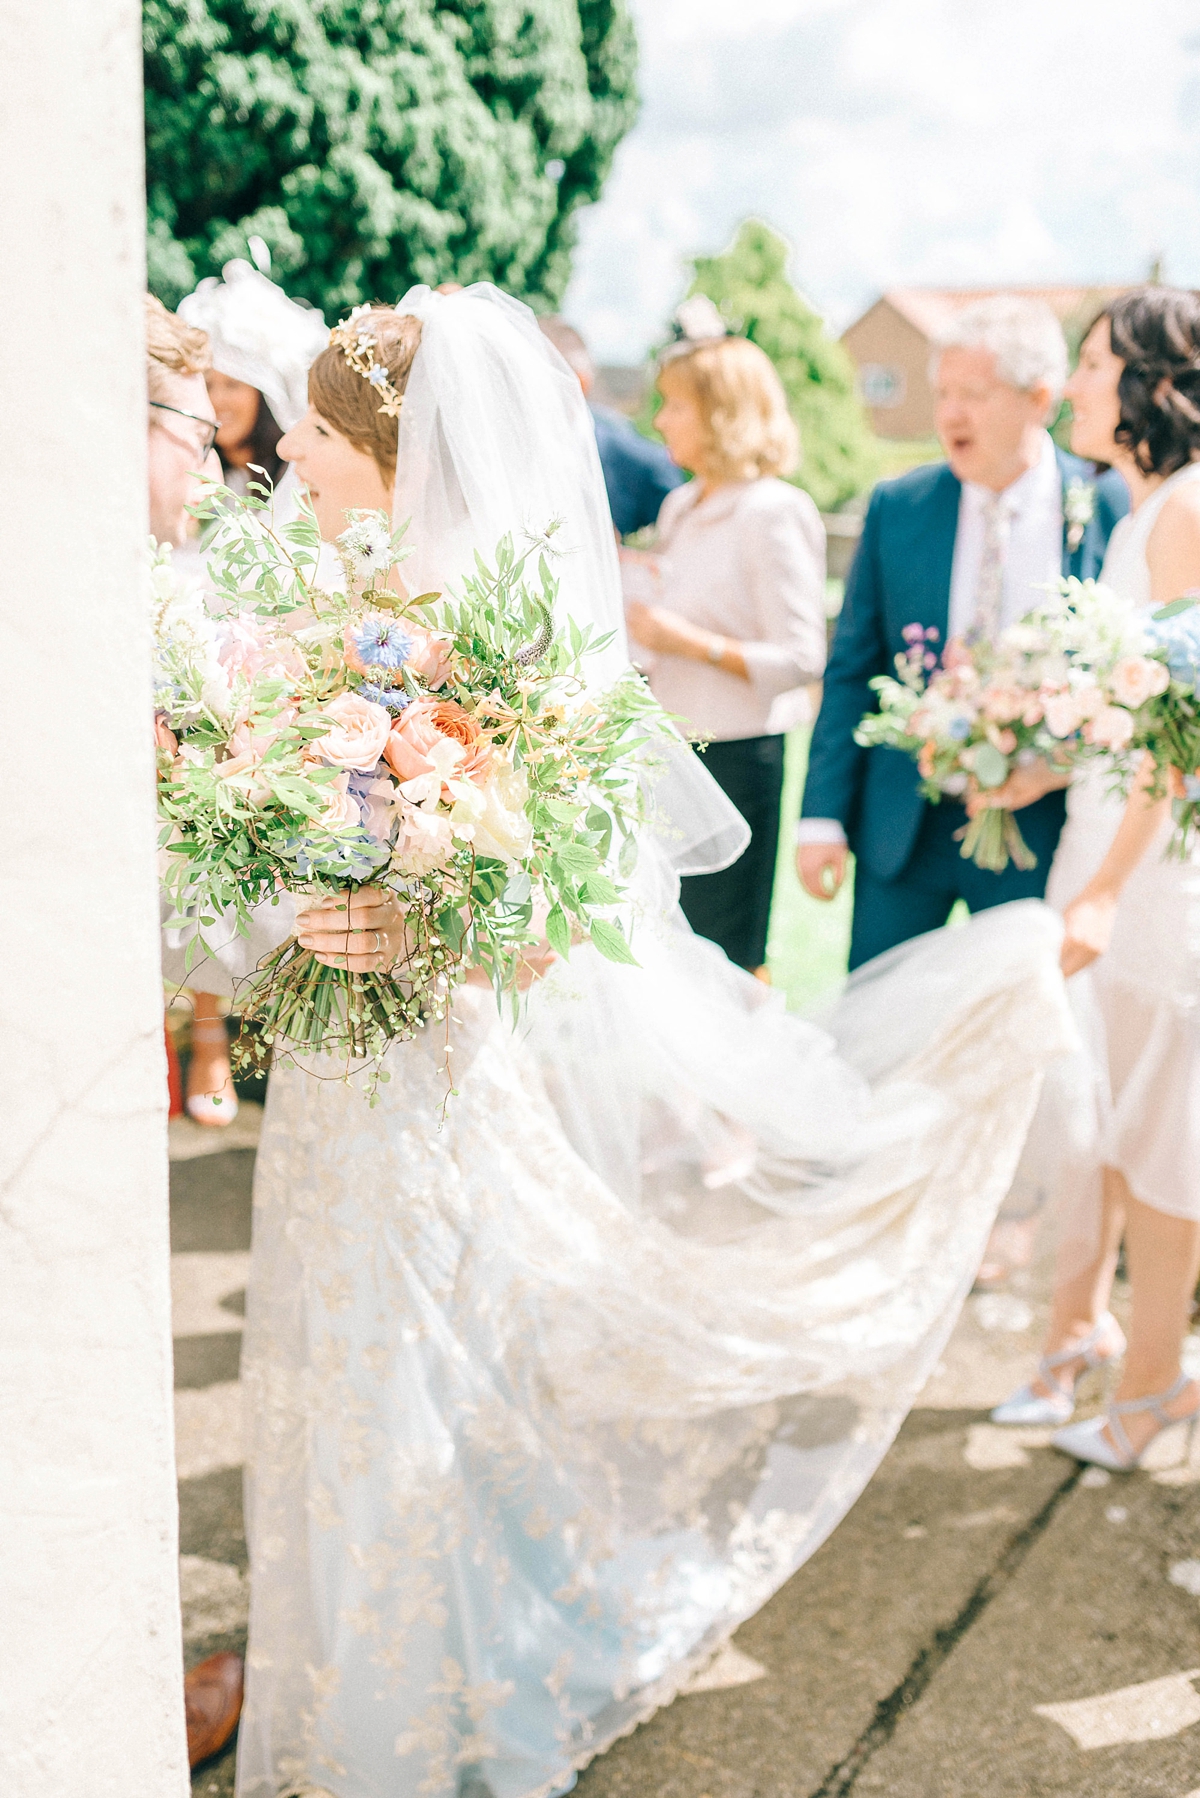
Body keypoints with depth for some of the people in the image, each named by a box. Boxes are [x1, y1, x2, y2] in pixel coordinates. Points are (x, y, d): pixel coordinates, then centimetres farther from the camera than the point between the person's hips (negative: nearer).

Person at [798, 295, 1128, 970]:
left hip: (1040, 828, -1)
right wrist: (823, 814, -3)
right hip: (903, 825, 1)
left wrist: (1070, 765, -15)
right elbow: (852, 669, 2)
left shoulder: (1111, 507, -5)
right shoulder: (895, 507, 1)